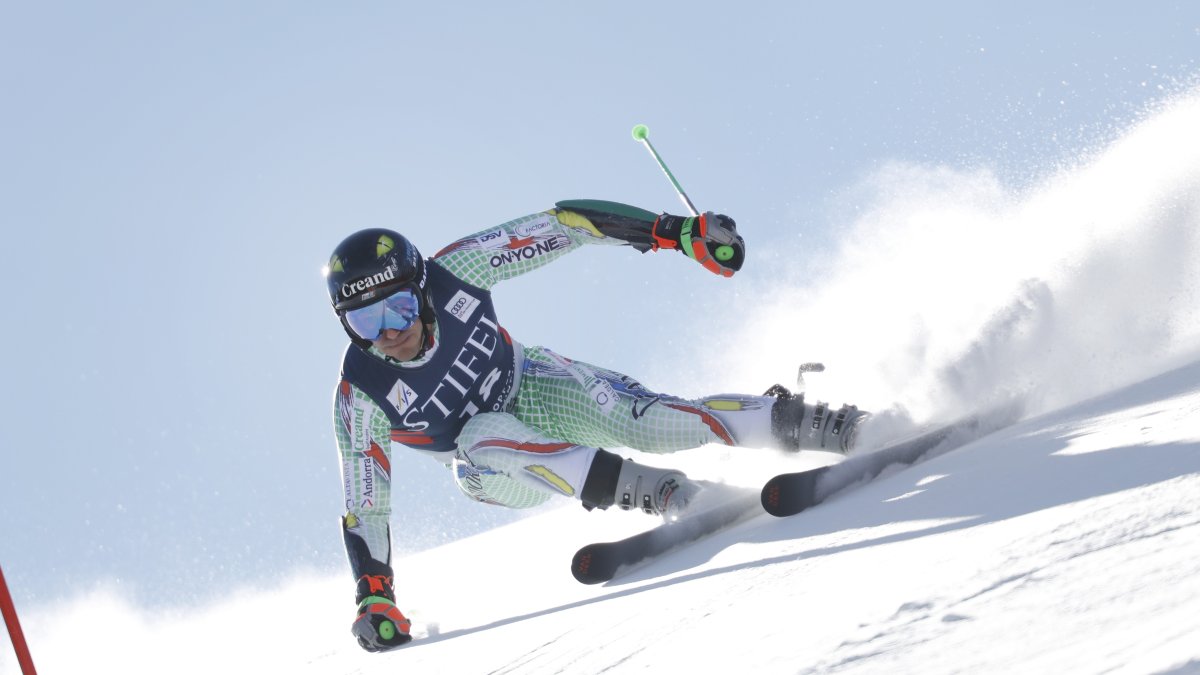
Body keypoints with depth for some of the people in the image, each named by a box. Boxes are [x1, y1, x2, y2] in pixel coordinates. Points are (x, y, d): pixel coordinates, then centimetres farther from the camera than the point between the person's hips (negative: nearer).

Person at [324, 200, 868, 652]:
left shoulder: (452, 274, -26)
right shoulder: (360, 398, -26)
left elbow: (559, 227, -21)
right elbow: (365, 509, -15)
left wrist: (677, 231, -25)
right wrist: (374, 600, -25)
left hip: (535, 390, 1)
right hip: (498, 468, -1)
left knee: (646, 420, -27)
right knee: (481, 440, -37)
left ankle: (807, 423, -22)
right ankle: (640, 490, -37)